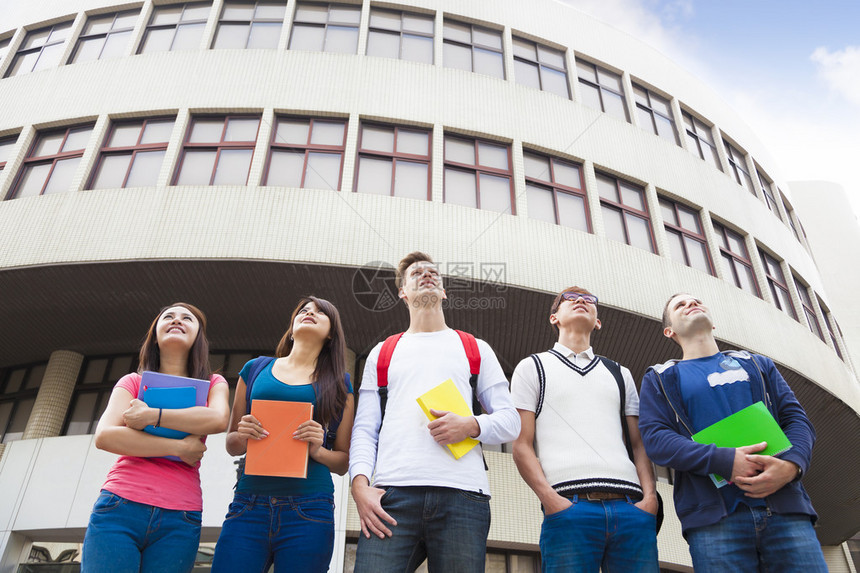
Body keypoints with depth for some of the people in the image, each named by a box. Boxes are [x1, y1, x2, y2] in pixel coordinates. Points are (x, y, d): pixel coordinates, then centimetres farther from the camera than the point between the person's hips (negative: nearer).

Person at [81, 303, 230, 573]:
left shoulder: (213, 384, 13)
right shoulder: (133, 382, 13)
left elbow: (218, 419, -10)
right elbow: (104, 436, -4)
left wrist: (151, 415, -8)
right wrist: (179, 448, -9)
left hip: (179, 520, 0)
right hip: (120, 509, 0)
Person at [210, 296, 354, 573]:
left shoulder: (339, 383, 9)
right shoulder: (255, 369, 13)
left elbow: (343, 462, 11)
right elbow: (231, 445, 18)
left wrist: (318, 450, -10)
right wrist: (242, 436, -4)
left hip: (309, 510, -1)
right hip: (249, 505, 1)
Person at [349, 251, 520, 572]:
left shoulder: (477, 350, 20)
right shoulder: (382, 353, 22)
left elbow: (510, 422, 14)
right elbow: (365, 429, 13)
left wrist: (471, 426, -8)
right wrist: (359, 483, -5)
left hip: (462, 496, 0)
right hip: (392, 495, 0)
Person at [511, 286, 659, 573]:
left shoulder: (620, 374, 25)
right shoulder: (532, 367, 14)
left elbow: (640, 443, 17)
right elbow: (522, 445, 5)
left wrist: (650, 496, 0)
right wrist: (549, 498, -10)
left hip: (631, 506, 3)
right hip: (569, 506, -3)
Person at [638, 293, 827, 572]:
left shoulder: (757, 365, 23)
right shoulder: (659, 378, 14)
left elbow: (797, 419, 13)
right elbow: (655, 438, -1)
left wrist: (791, 465, -10)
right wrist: (726, 461, -16)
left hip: (785, 507, 3)